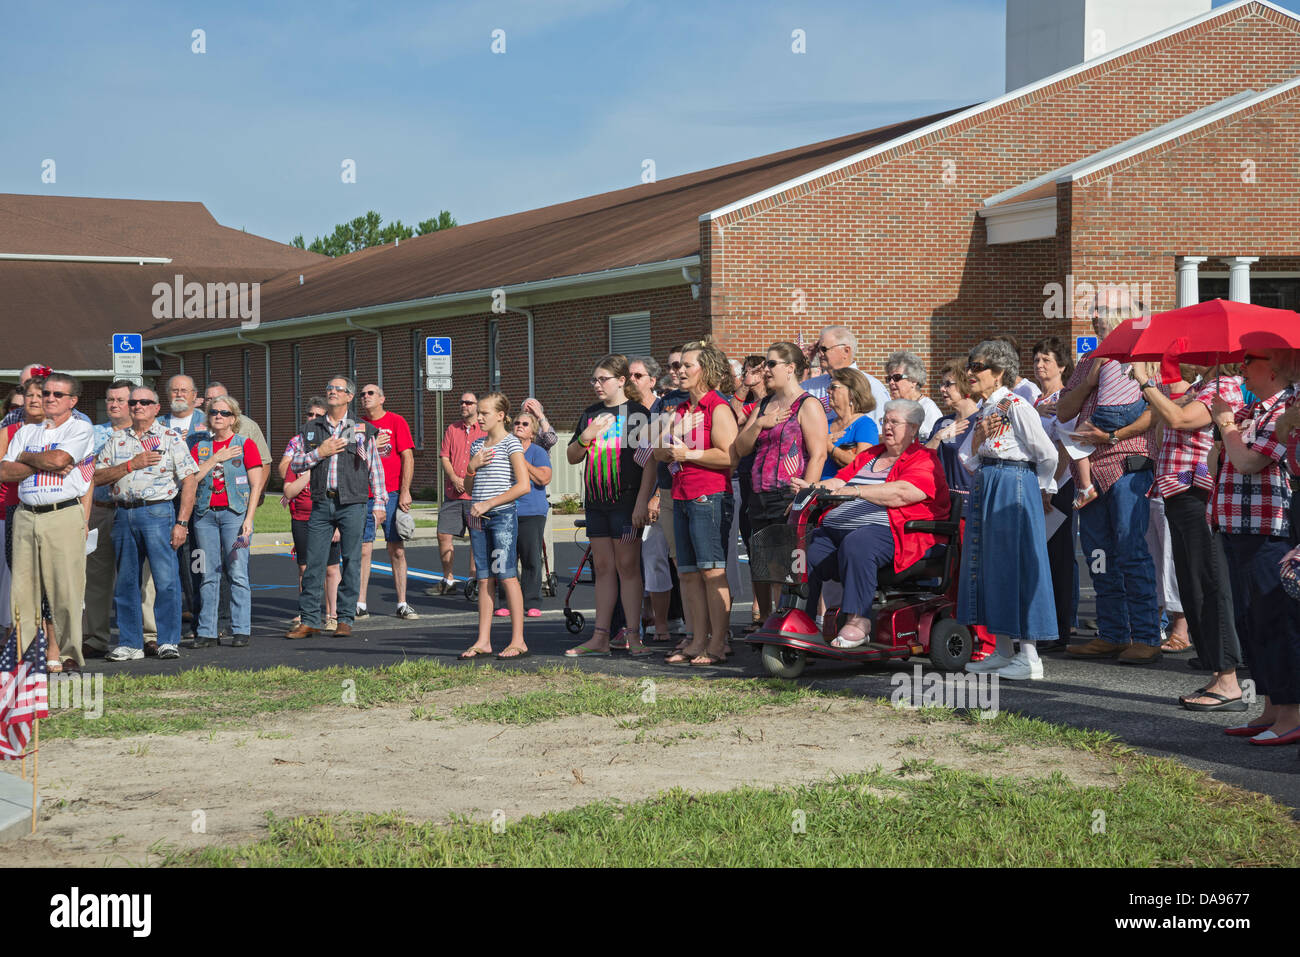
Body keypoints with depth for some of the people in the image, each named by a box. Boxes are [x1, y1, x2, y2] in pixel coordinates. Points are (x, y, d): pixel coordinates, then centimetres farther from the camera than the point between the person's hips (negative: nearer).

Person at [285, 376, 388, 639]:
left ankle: (345, 619, 8)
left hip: (352, 504, -2)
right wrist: (319, 453, -5)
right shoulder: (311, 429, 12)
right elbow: (295, 464, 11)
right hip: (321, 504, 2)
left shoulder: (363, 430, 7)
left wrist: (379, 503, 3)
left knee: (351, 562, 0)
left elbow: (375, 468, 8)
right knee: (314, 562, -1)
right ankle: (309, 620, 4)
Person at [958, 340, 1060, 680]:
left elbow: (1048, 454, -11)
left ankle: (1030, 656, -4)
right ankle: (1003, 652, 19)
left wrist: (1041, 489, 4)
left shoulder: (1016, 406, -13)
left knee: (1016, 562, -8)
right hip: (985, 487, 9)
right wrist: (978, 439, -7)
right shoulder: (982, 411, 13)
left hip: (1015, 486, -9)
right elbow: (969, 461, 12)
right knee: (988, 563, 11)